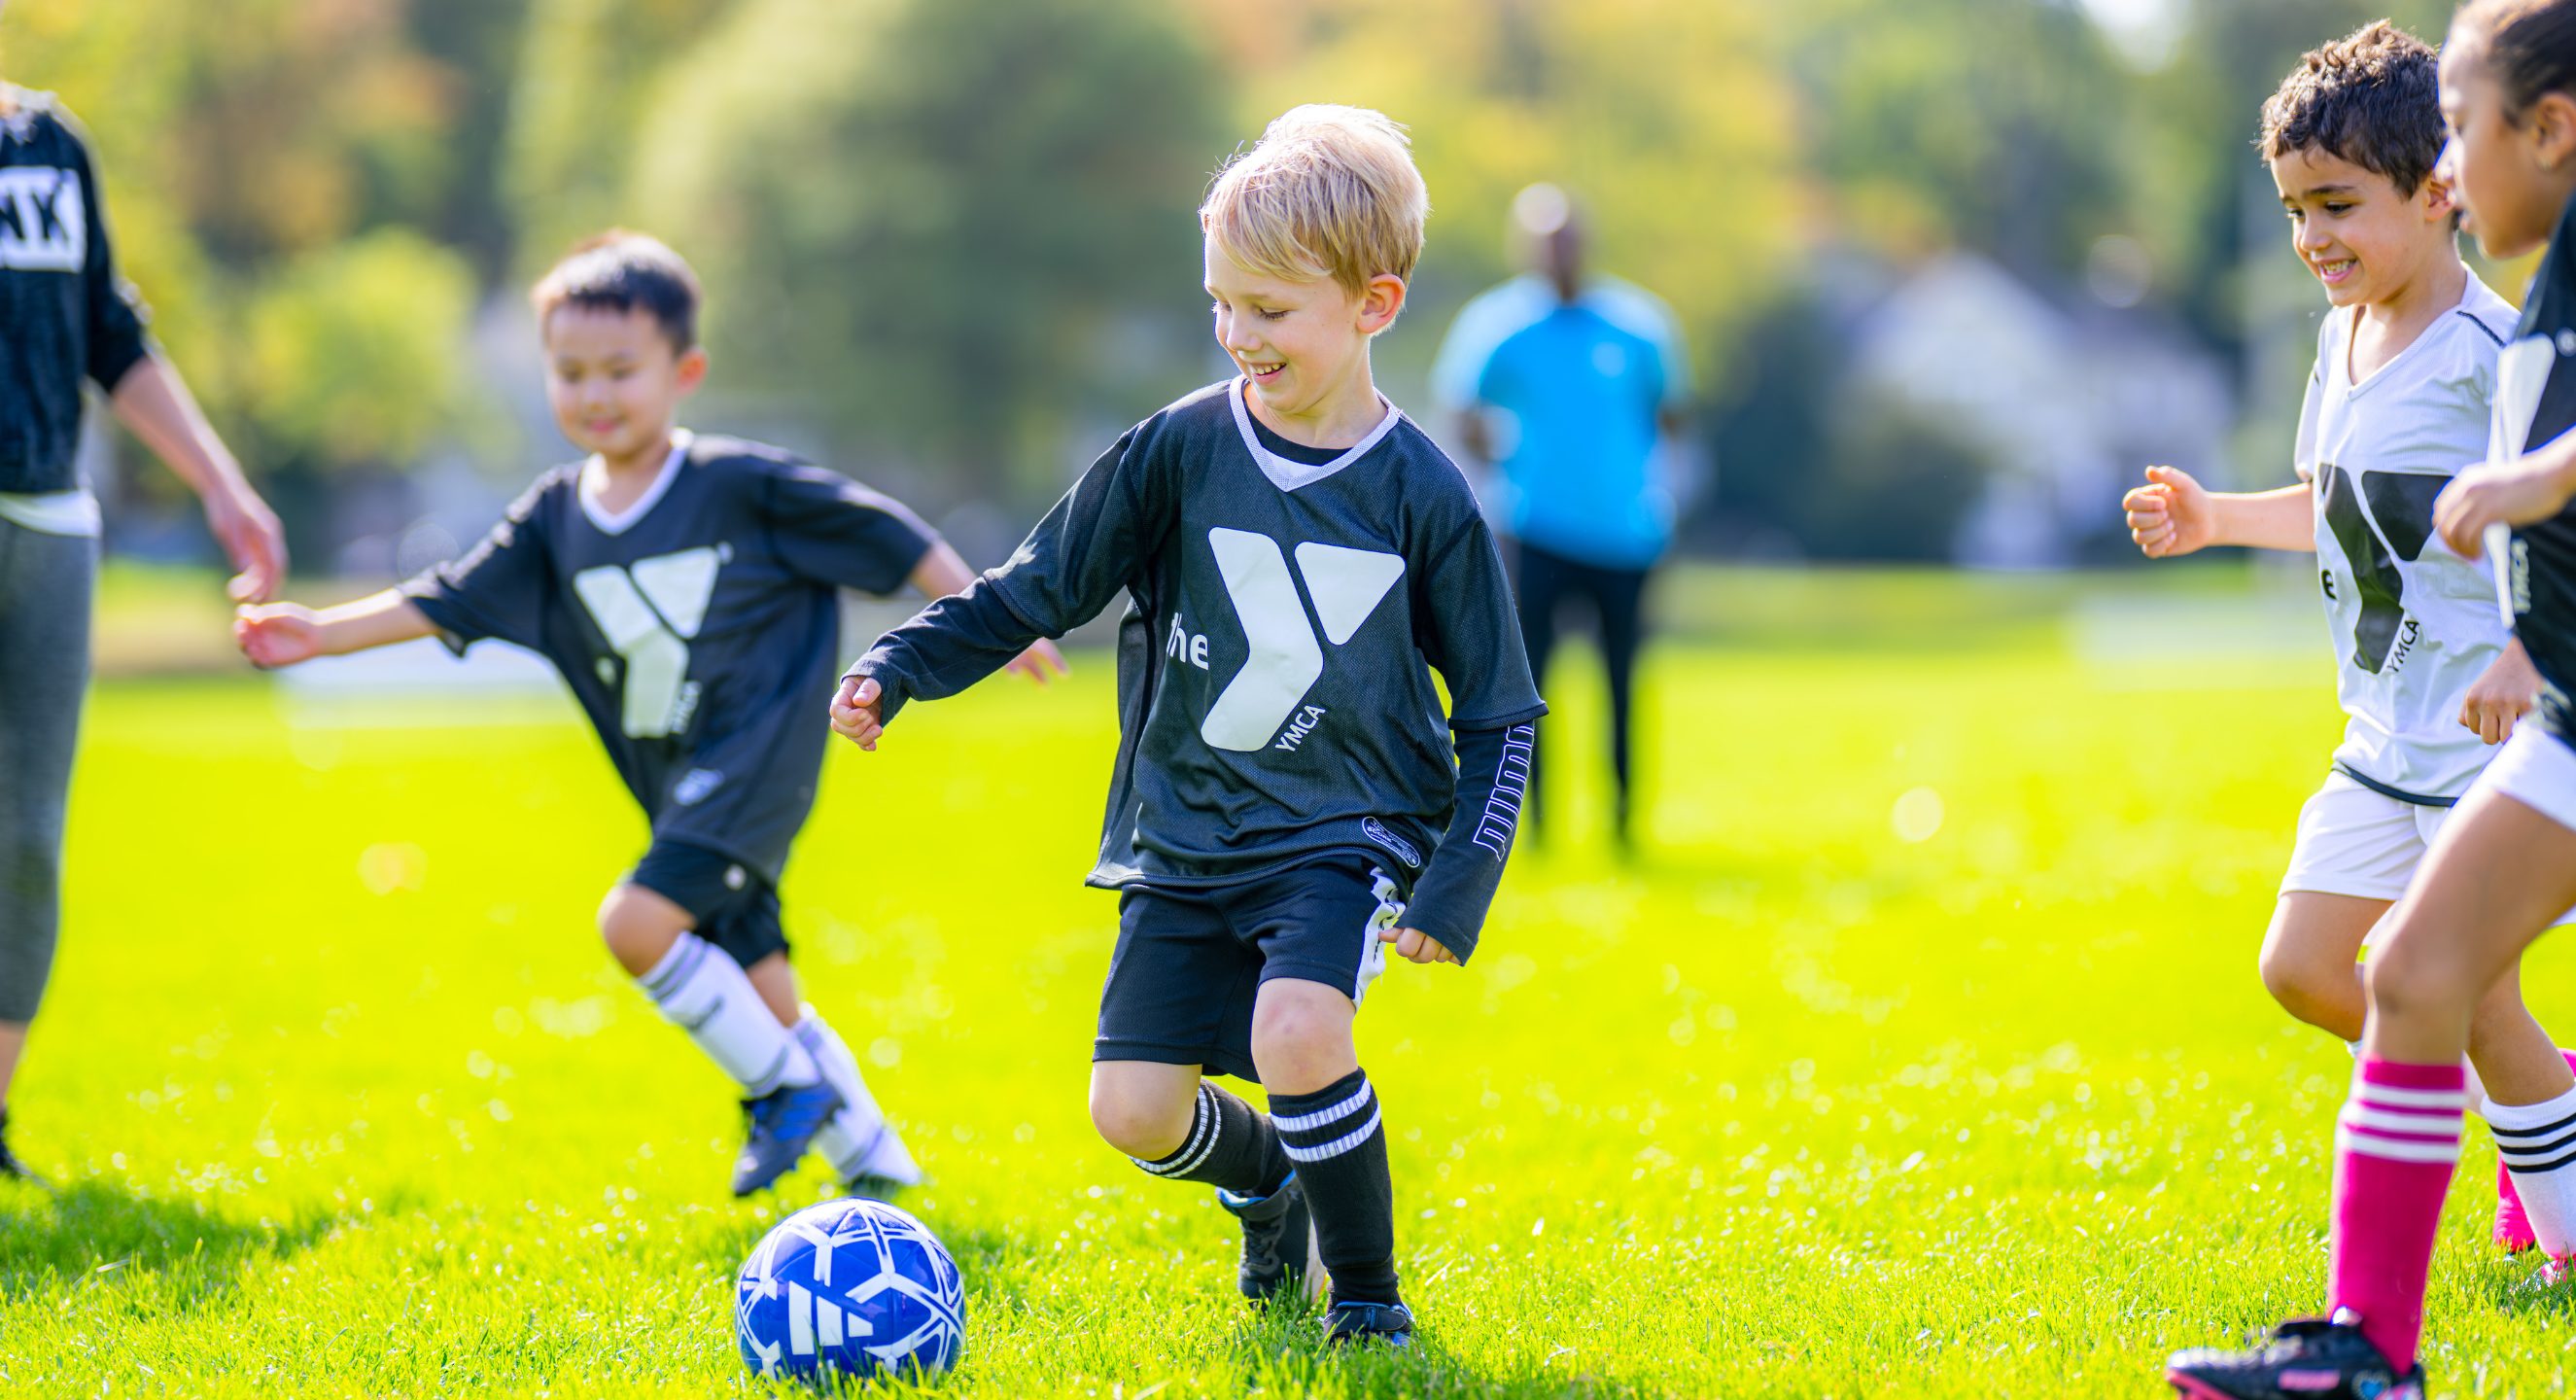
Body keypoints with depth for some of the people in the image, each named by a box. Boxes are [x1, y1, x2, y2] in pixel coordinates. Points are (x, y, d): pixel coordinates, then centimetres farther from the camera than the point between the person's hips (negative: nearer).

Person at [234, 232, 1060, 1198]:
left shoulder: (741, 485, -8)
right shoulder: (556, 519, 7)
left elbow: (888, 539, -2)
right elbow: (451, 602, 9)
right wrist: (321, 633, 1)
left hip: (756, 757, -6)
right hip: (682, 785, 6)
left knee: (639, 922, -22)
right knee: (758, 993, 8)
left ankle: (787, 1086, -7)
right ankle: (867, 1152, 23)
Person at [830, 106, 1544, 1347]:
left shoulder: (1423, 497, -7)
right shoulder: (1181, 449, -4)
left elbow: (1501, 711, 0)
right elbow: (1039, 590, 6)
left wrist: (1455, 891, -8)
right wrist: (898, 667, -7)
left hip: (1344, 829, -3)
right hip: (1186, 829, 3)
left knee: (1297, 1036, -29)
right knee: (1133, 1108, -6)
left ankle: (1367, 1292, -5)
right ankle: (1267, 1183, 30)